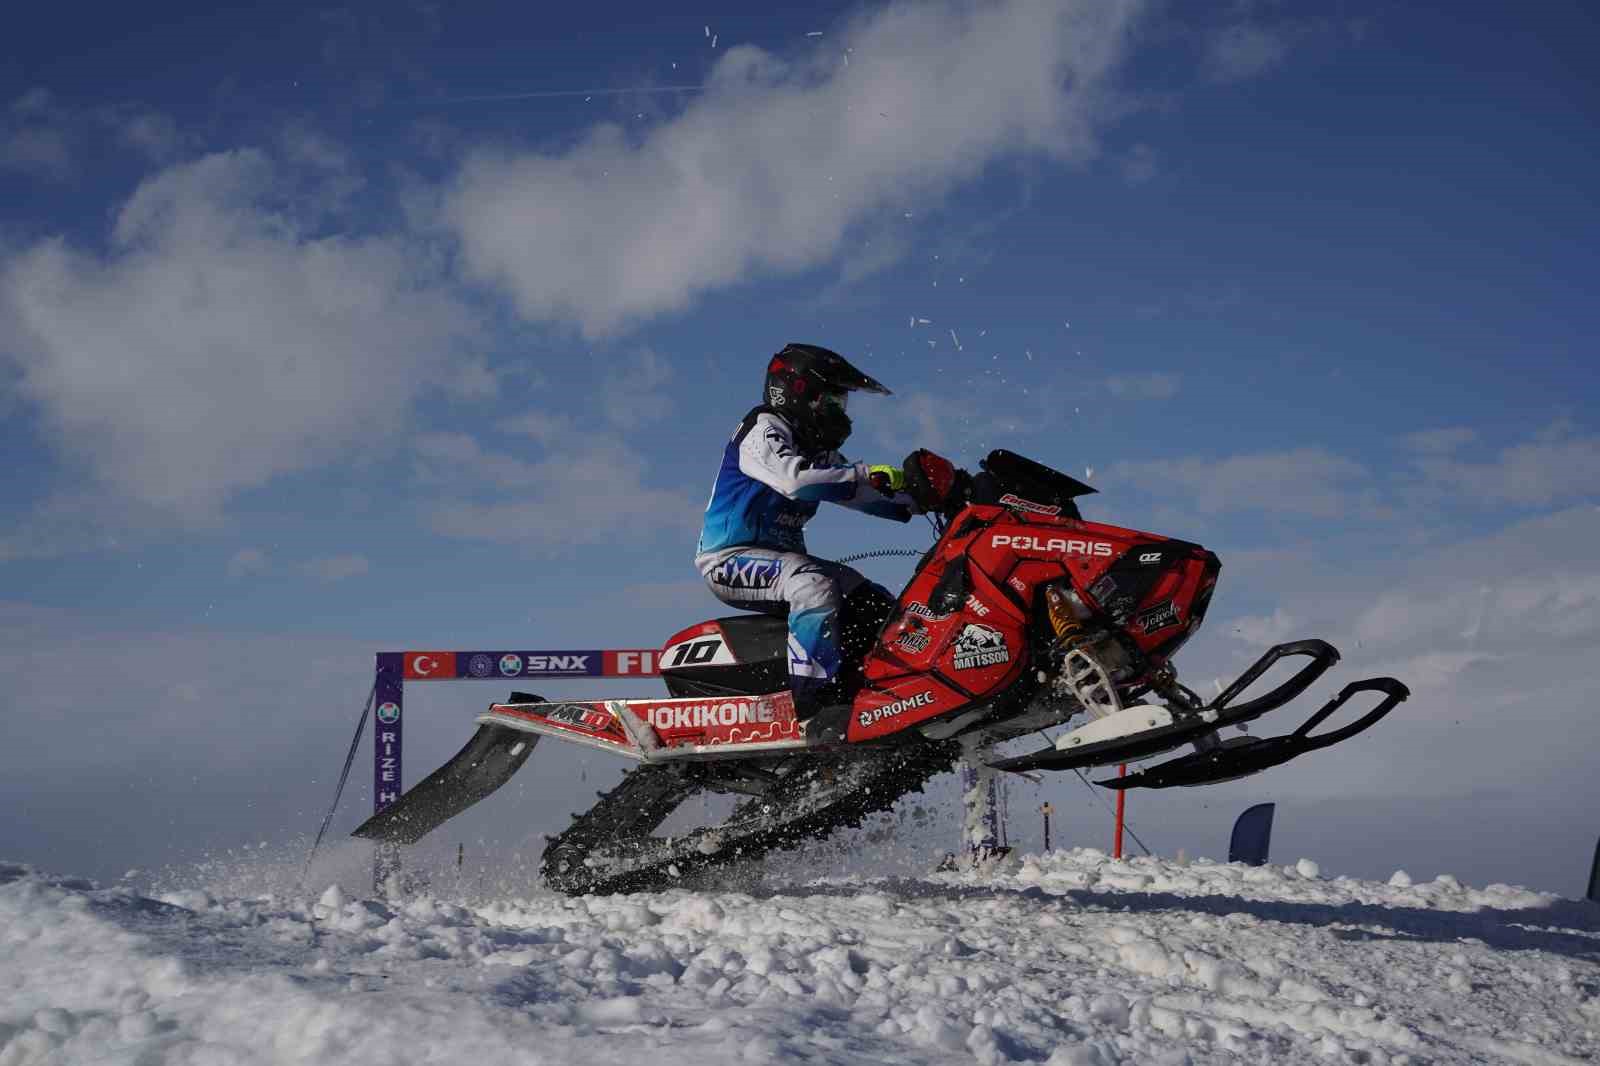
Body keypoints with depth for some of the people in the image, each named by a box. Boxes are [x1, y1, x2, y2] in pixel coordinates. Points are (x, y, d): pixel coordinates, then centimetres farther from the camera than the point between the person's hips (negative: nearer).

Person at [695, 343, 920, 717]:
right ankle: (814, 702, -41)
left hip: (783, 557, 9)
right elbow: (793, 478, -29)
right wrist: (869, 476, -28)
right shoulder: (762, 428, -10)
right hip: (730, 560, -9)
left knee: (876, 604, -1)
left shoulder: (819, 451, 18)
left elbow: (862, 494, 15)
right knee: (815, 585, -35)